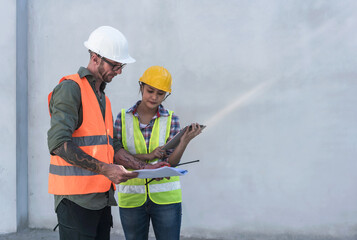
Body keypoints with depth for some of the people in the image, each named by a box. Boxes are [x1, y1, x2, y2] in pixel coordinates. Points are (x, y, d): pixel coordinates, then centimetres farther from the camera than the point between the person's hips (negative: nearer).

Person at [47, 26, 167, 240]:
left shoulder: (102, 96, 21)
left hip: (101, 197, 9)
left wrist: (144, 168, 7)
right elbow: (58, 143, -20)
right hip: (76, 196, -9)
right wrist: (105, 169, -23)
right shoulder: (70, 88, -9)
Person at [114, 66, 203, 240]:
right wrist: (146, 156, -15)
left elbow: (171, 162, -4)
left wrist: (185, 140, -21)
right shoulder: (123, 118, 1)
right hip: (132, 198, 1)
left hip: (165, 197, 0)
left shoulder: (171, 119, 1)